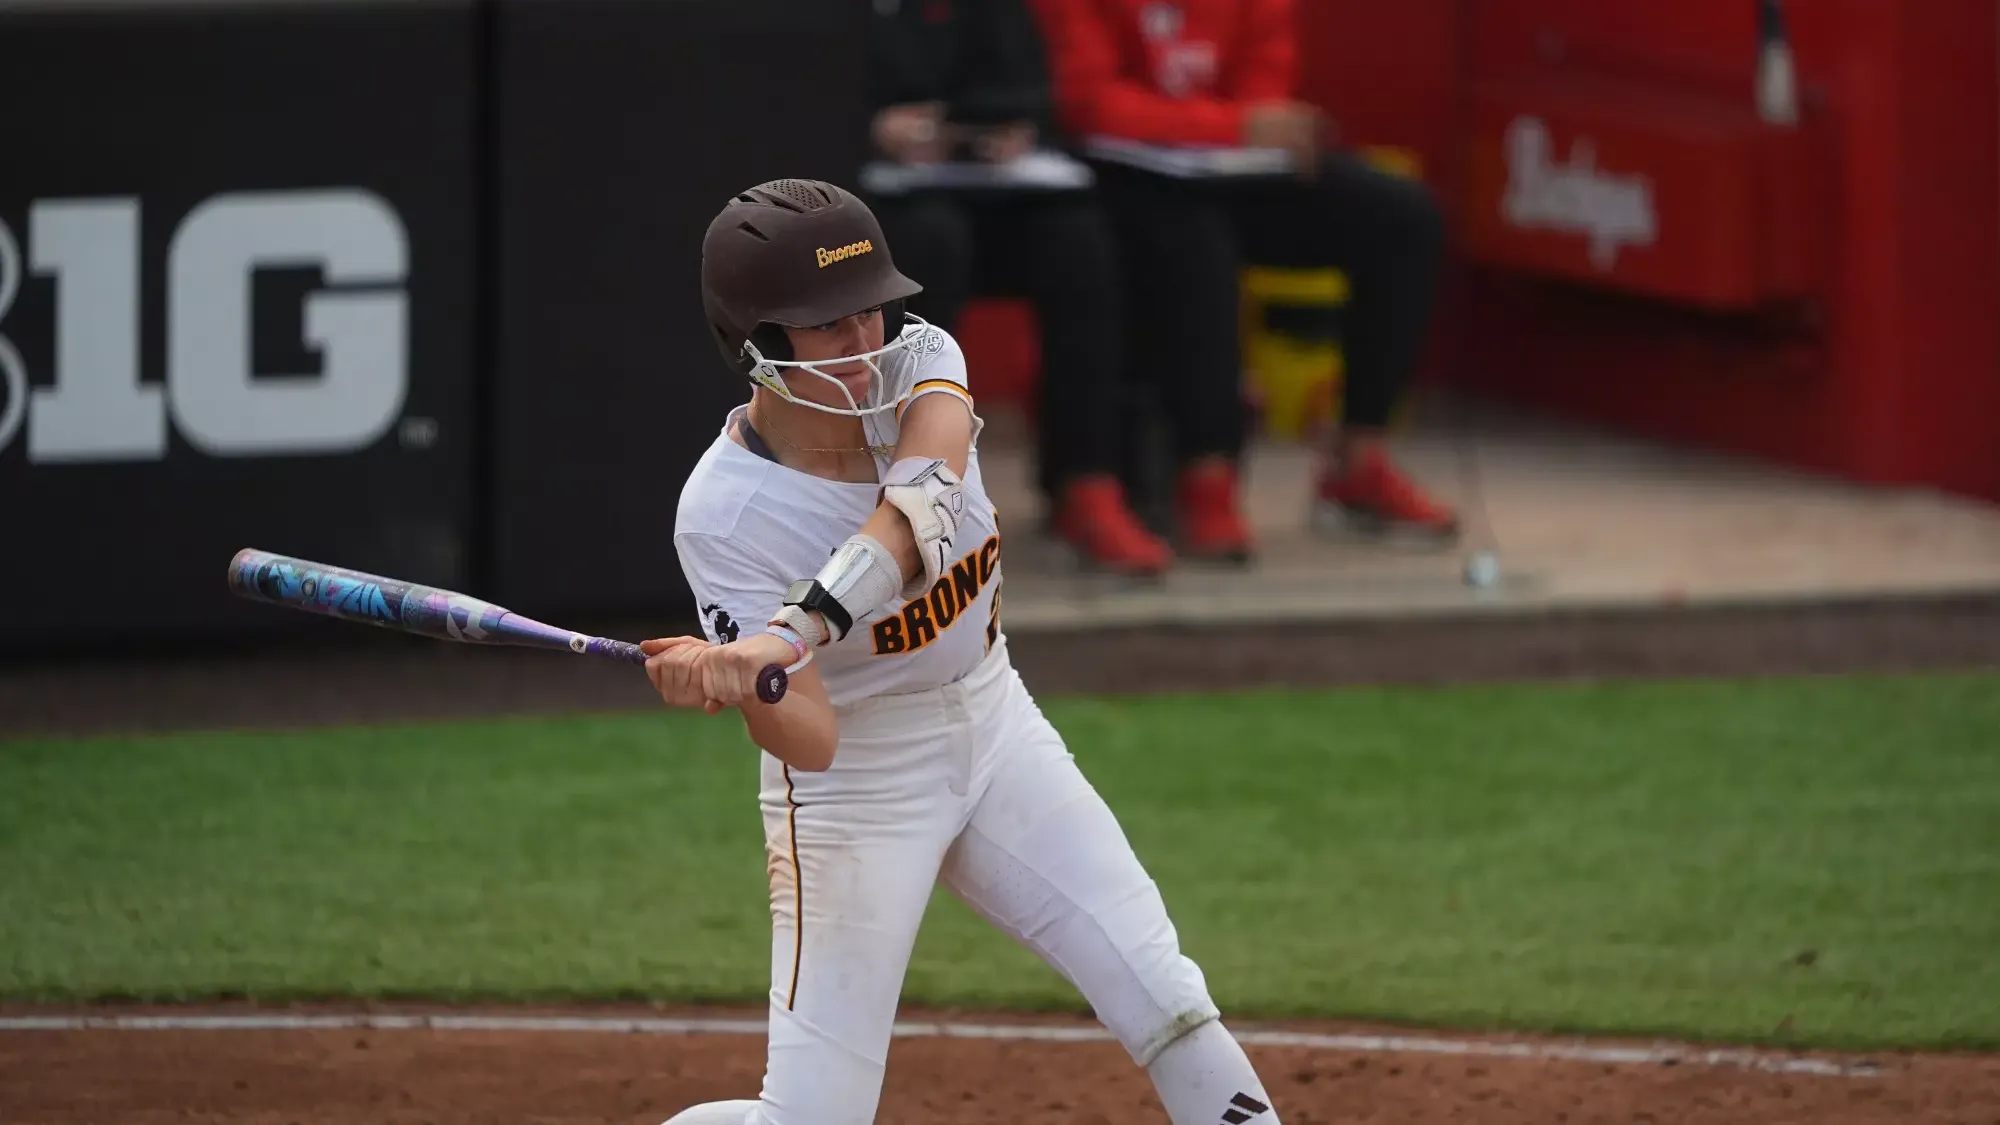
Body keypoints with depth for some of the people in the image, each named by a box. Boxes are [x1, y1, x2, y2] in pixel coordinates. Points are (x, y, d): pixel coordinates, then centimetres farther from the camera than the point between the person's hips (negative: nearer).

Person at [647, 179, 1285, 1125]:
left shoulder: (918, 364, -16)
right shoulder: (723, 515, -25)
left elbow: (920, 510, -38)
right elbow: (811, 740, -31)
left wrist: (793, 630, -54)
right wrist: (739, 687, -54)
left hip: (994, 727, 4)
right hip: (855, 787, -4)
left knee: (1171, 1008, -3)